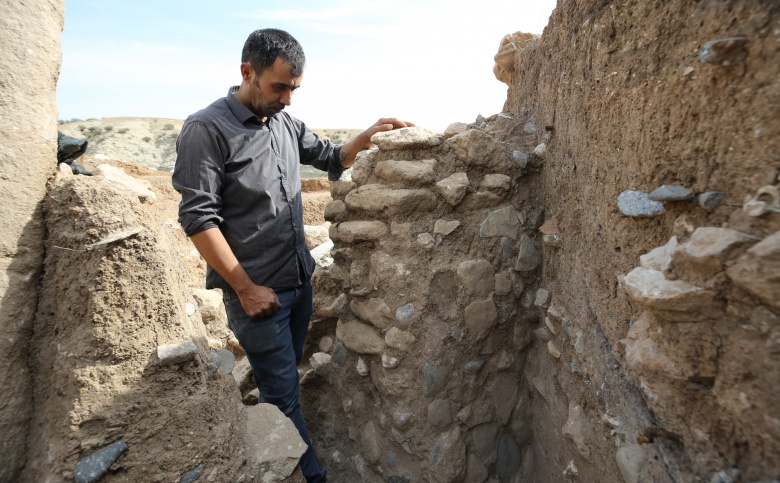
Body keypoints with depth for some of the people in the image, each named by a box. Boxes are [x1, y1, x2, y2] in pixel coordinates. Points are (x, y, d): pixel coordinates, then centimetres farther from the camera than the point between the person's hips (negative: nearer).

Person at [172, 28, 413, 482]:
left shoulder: (286, 123, 7)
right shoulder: (206, 129, -13)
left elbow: (332, 159, 19)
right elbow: (199, 218, -16)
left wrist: (366, 137, -1)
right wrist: (246, 289, -16)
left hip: (301, 280, 7)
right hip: (257, 291, -7)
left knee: (284, 383, 21)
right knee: (284, 396, 4)